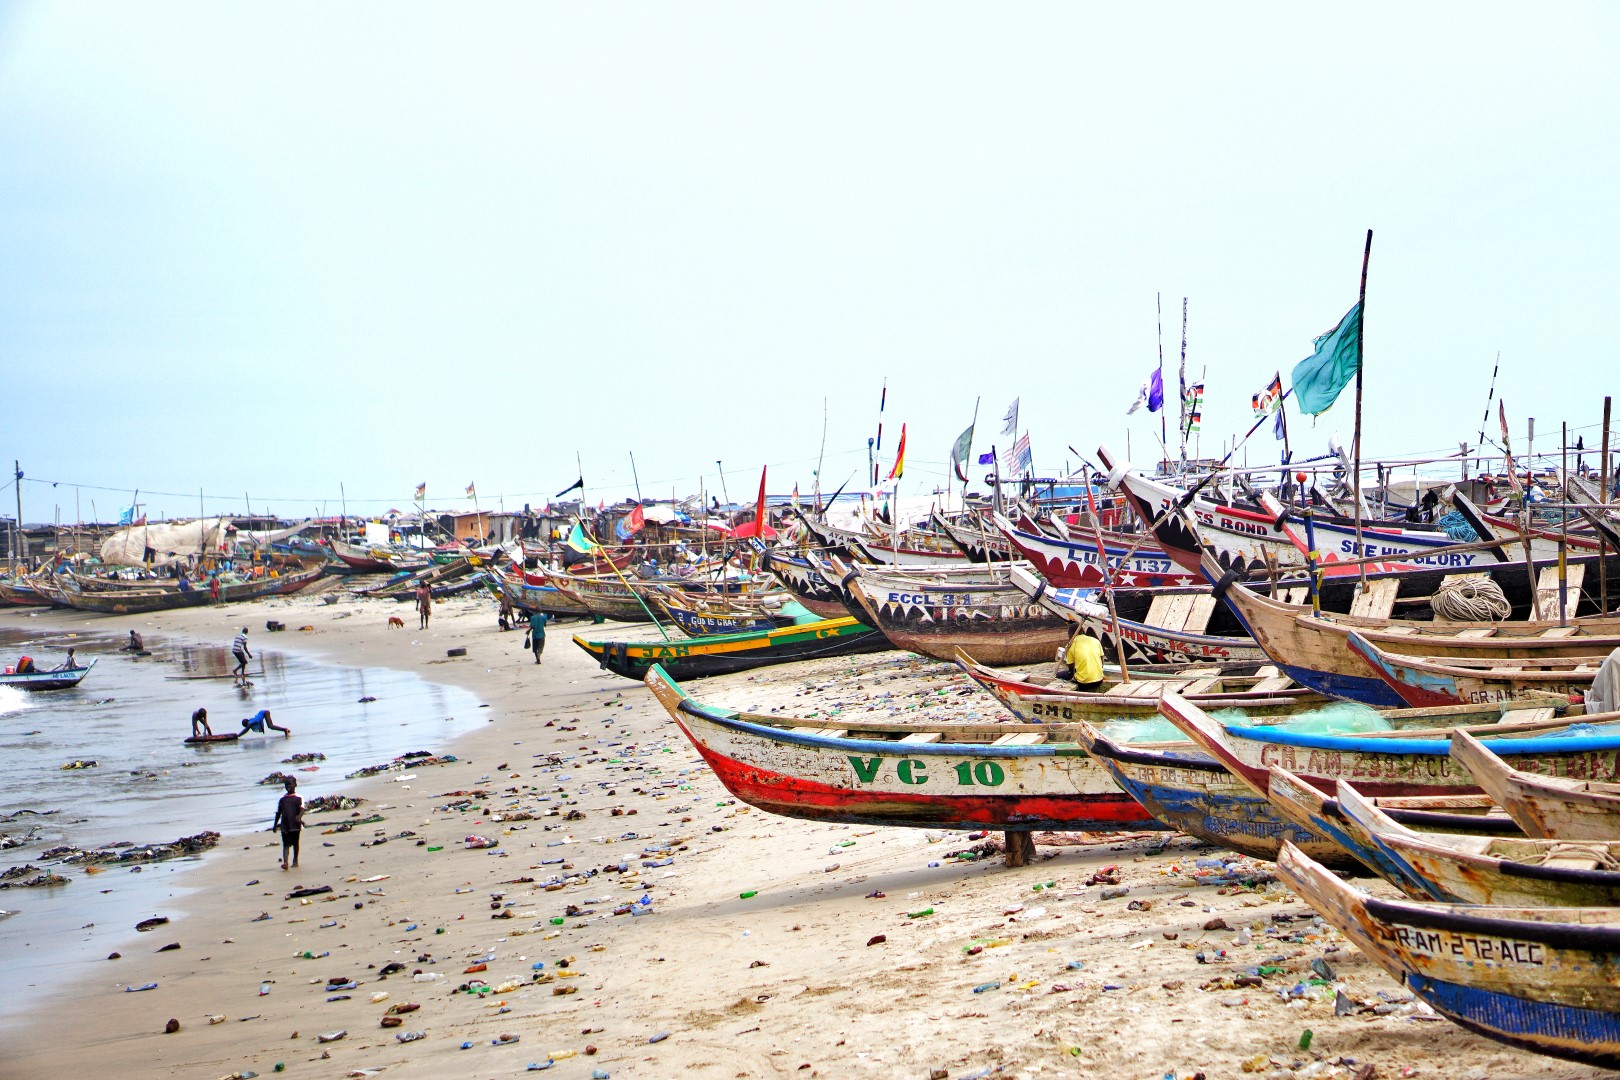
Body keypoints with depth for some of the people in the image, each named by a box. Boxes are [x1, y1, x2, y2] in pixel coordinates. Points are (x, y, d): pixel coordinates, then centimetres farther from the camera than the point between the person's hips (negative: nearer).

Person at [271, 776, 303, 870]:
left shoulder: (298, 798, -1)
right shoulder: (282, 799, 10)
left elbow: (302, 809, -14)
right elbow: (278, 812, 15)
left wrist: (299, 816, -34)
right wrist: (275, 824, 15)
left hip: (295, 825, -2)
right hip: (284, 825, 2)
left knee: (295, 843, 10)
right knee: (286, 844, -7)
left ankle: (295, 861, 25)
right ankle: (285, 862, -20)